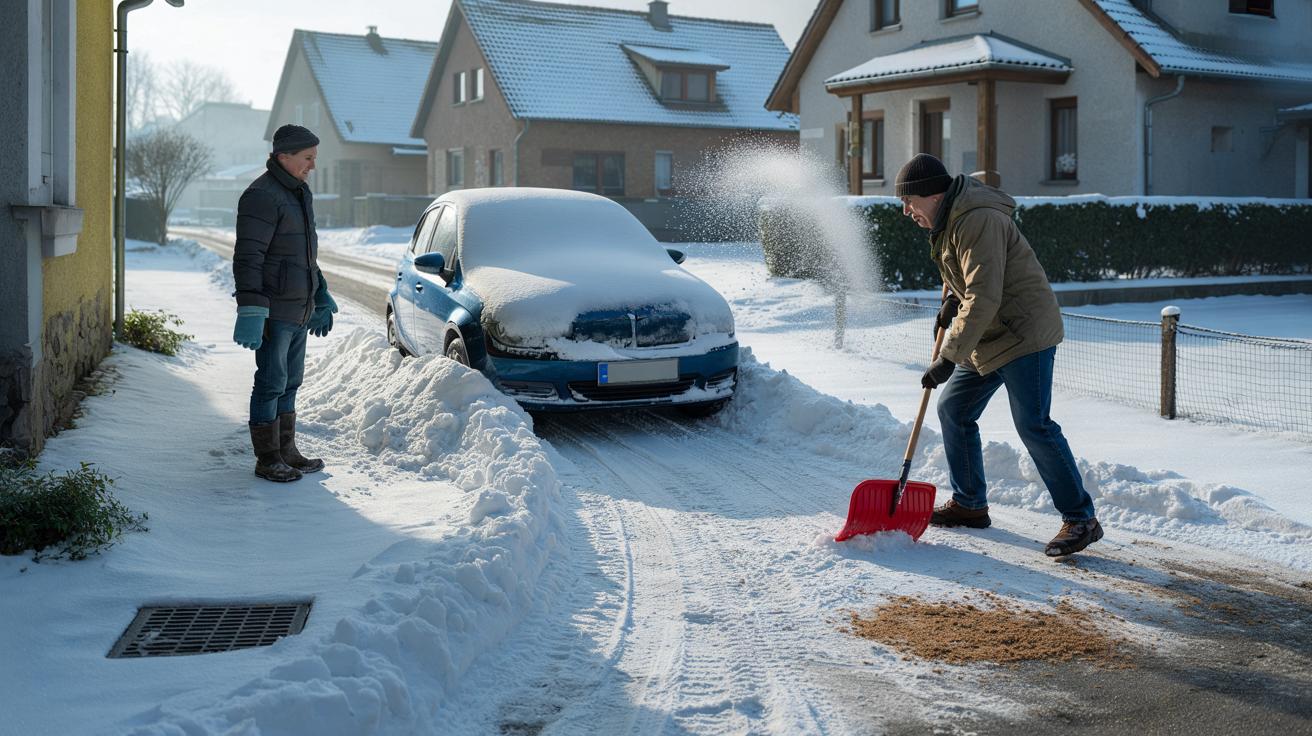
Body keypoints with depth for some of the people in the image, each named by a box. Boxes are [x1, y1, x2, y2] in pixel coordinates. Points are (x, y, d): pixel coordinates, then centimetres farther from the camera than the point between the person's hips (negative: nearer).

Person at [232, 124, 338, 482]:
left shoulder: (299, 192, 15)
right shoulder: (262, 196, -15)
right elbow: (247, 257, -21)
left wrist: (320, 295, 26)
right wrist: (251, 310, -27)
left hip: (299, 310, 9)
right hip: (274, 311, -9)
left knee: (290, 382, 14)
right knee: (271, 383, -2)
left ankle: (286, 450, 23)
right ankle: (267, 460, 6)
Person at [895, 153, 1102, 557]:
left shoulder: (978, 221, -23)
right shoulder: (948, 219, 10)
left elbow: (984, 298, -29)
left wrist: (949, 357, -28)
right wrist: (953, 302, 9)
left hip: (1024, 334, -11)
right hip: (988, 337, 11)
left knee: (1033, 425, -14)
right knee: (952, 410, 13)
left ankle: (1081, 519, -7)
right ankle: (969, 504, 25)